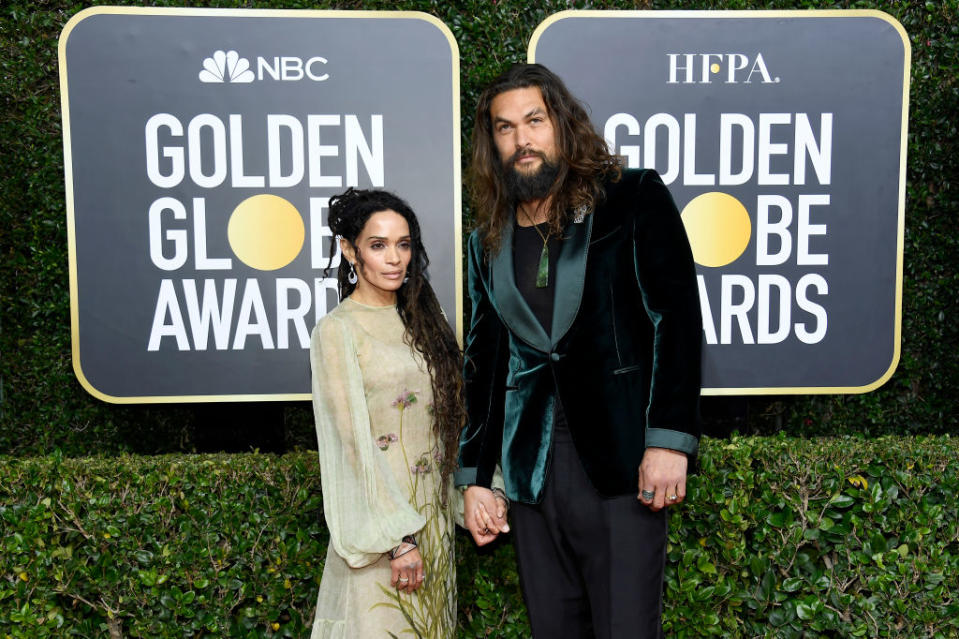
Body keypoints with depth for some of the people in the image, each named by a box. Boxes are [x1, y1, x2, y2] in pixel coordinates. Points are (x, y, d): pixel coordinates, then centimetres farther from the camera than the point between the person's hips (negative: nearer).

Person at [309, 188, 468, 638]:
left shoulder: (416, 319, 8)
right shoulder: (337, 331, -11)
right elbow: (353, 443, -15)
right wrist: (397, 538, -17)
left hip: (433, 511, 6)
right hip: (378, 517, -6)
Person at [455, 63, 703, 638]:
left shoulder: (634, 199, 0)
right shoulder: (489, 242, 13)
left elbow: (678, 316, -6)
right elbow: (483, 363, 15)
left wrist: (669, 439, -15)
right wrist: (474, 477, 12)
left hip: (621, 461, -4)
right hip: (532, 472, 4)